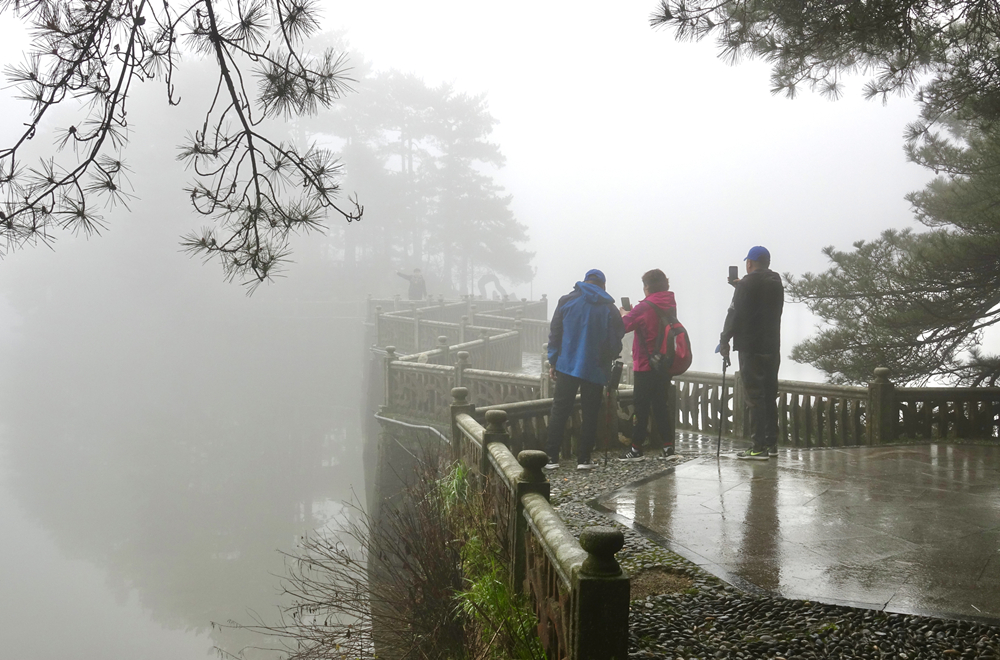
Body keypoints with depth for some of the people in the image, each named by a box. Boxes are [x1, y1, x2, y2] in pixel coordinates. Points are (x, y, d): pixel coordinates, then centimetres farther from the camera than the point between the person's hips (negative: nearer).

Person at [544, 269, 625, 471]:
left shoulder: (566, 301, 2)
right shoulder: (609, 308, 0)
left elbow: (555, 333, 1)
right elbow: (616, 341, 1)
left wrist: (553, 362, 6)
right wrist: (612, 357, 22)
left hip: (567, 366, 0)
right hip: (595, 369, 0)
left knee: (559, 411, 5)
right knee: (590, 413, 7)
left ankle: (551, 457, 3)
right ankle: (584, 458, 5)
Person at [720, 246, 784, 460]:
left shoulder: (747, 284, -11)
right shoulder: (776, 283, 12)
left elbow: (735, 313, -15)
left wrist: (724, 340, -7)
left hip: (751, 348, -7)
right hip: (772, 347, 7)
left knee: (755, 397, -7)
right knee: (770, 396, 14)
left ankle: (758, 447, -9)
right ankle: (771, 443, 18)